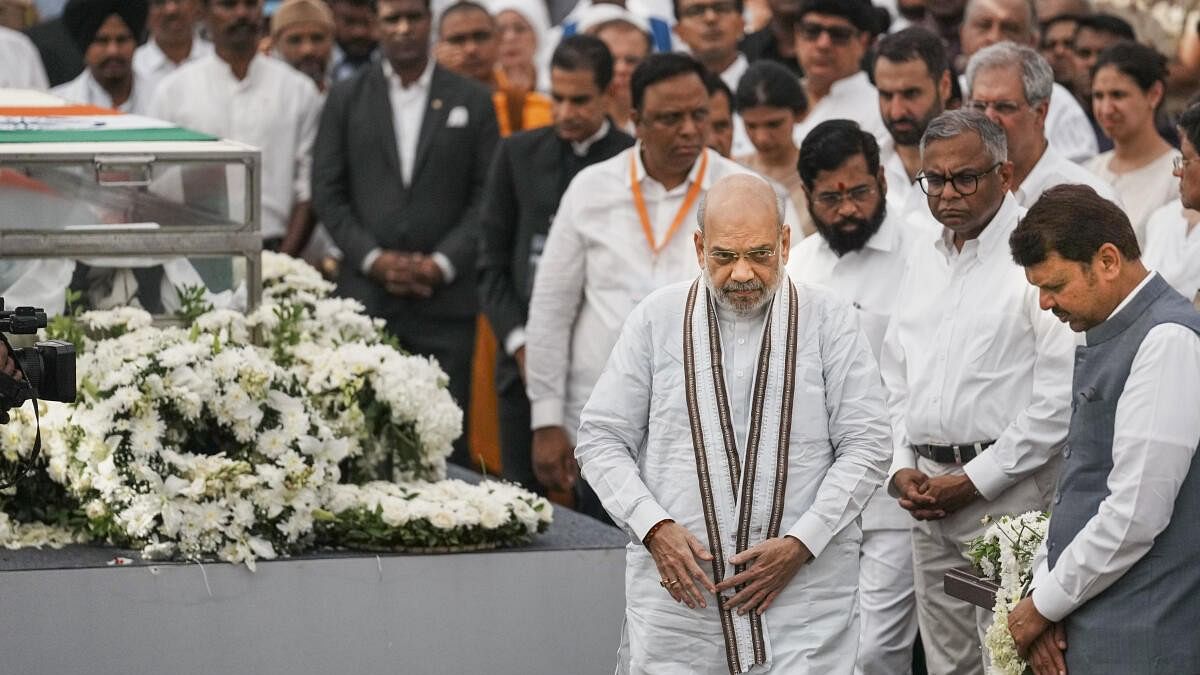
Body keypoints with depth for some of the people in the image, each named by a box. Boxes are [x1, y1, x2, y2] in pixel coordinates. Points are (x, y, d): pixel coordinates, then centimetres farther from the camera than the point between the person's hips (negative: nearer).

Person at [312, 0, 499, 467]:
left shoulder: (472, 101, 8)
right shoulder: (346, 99, 9)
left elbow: (486, 195, 3)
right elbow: (327, 192, 6)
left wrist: (443, 263, -8)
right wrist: (373, 258, -6)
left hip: (446, 297, -1)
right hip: (367, 294, 1)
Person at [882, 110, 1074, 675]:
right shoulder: (922, 264, 17)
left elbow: (1059, 399, -14)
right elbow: (895, 378, 22)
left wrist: (975, 481, -13)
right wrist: (901, 468, 6)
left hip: (1008, 497, -7)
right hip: (928, 494, 7)